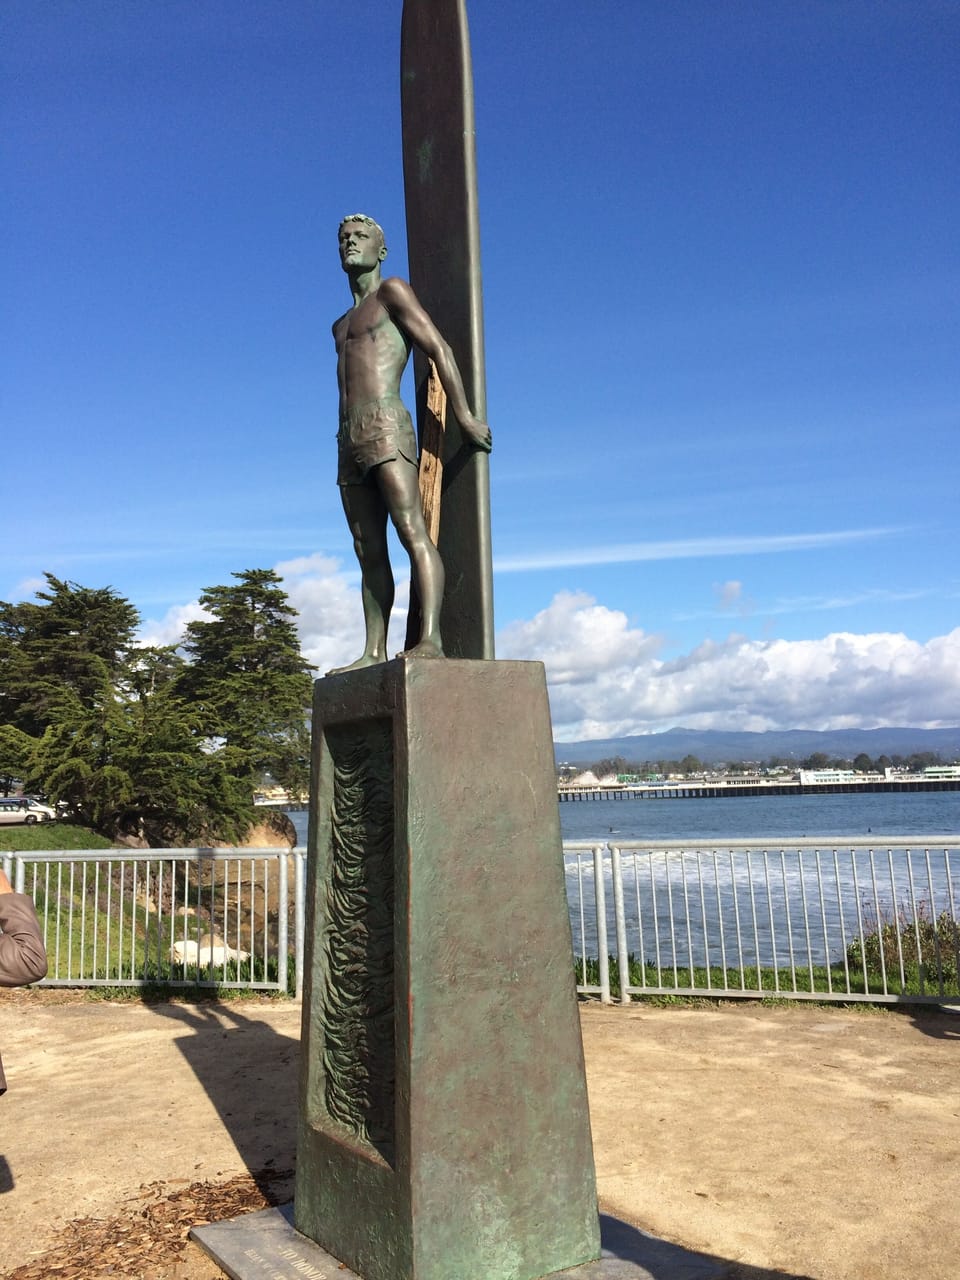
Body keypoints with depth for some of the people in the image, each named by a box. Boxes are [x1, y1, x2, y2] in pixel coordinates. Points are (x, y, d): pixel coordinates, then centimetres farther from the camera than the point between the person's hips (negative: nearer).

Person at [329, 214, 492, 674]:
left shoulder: (392, 291, 7)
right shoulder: (341, 325, 29)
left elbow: (439, 349, -3)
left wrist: (464, 416, -13)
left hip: (386, 429, -8)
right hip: (349, 441, 8)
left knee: (411, 531, -20)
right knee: (369, 553, 1)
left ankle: (430, 639, -30)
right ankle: (374, 652, -1)